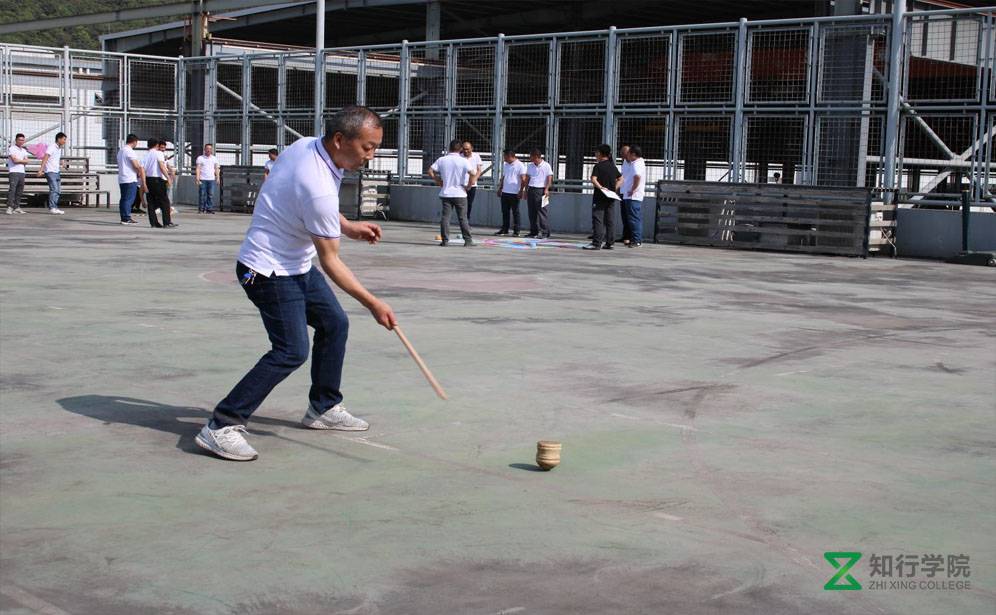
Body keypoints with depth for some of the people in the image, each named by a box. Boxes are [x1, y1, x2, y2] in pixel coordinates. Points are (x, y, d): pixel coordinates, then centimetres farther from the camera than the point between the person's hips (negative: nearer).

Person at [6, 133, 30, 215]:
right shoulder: (11, 149, -2)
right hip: (13, 172, -7)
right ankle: (9, 207, -20)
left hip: (22, 172, 7)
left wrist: (18, 160, -4)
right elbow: (14, 160, -12)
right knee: (12, 189, -15)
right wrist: (22, 160, 2)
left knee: (19, 191, 6)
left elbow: (26, 161, 9)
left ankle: (17, 207, 11)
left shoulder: (24, 151, 19)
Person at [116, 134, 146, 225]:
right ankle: (126, 218, -7)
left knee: (124, 199, 10)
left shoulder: (120, 151, 18)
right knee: (129, 199, -7)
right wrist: (139, 173, 3)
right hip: (130, 179, -9)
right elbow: (136, 165, -17)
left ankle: (124, 217, 13)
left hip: (121, 179, 9)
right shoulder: (130, 151, -13)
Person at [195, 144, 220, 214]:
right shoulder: (200, 158, 4)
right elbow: (198, 168, -1)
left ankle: (209, 209, -2)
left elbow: (216, 168, 16)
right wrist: (198, 179, -9)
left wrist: (217, 177, 5)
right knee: (202, 195, -3)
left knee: (211, 195, -4)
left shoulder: (214, 158, 14)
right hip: (202, 179, -2)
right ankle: (201, 209, 4)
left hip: (211, 179, 2)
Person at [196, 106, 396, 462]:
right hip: (268, 270, -10)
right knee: (291, 350, -17)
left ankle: (323, 408, 30)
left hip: (295, 266, 10)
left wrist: (347, 227, 8)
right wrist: (372, 304, -17)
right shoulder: (318, 188, -31)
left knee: (334, 324, 16)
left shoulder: (307, 145, -4)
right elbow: (330, 262, -21)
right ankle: (221, 427, -13)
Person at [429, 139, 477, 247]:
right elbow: (473, 173, -17)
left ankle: (445, 240, 0)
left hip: (445, 193, 2)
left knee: (445, 217, 4)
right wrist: (469, 186, -5)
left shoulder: (442, 160, 2)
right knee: (463, 218, 3)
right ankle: (468, 240, 4)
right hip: (460, 193, -2)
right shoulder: (464, 161, -7)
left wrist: (438, 182, 8)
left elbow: (431, 171, 1)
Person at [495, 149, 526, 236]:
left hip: (515, 193, -6)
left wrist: (521, 191, -15)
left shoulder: (520, 165, -7)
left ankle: (516, 231, 5)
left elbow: (523, 180, -10)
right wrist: (500, 188, 16)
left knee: (515, 212, 0)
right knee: (505, 212, 9)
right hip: (505, 192, 6)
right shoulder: (505, 165, 14)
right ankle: (504, 229, 16)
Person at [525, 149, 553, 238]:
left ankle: (544, 232, -9)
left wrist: (546, 189, -15)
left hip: (541, 190, -5)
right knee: (532, 212, 4)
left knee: (541, 211, -9)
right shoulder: (530, 166, 14)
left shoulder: (546, 165, -1)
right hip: (531, 190, 5)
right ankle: (533, 231, 10)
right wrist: (526, 190, 14)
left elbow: (549, 178, -3)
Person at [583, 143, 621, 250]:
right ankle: (609, 243, 12)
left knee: (597, 219, -7)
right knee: (609, 220, 10)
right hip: (611, 197, 6)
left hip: (600, 196, -6)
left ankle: (596, 243, -14)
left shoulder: (598, 166, -8)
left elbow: (593, 179, -21)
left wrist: (600, 187, -20)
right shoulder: (613, 166, 12)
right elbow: (620, 179, 18)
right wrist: (614, 188, 10)